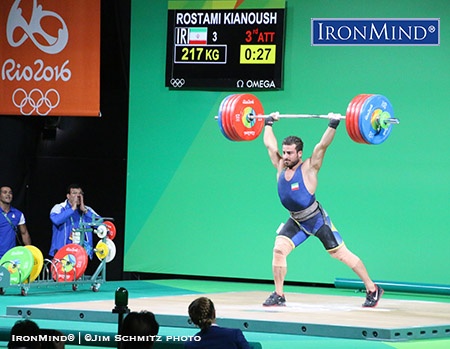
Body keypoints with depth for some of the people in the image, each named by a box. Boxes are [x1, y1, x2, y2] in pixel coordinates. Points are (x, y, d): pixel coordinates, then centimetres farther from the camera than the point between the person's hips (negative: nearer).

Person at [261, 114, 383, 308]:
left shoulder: (308, 168, -17)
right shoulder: (281, 167, -2)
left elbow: (322, 146, -26)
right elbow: (269, 144, 7)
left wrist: (333, 125, -27)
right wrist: (269, 123, 14)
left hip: (317, 220, -5)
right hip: (296, 222, 5)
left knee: (341, 254, -1)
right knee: (278, 250, -14)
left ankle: (372, 290, 9)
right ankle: (278, 296, -5)